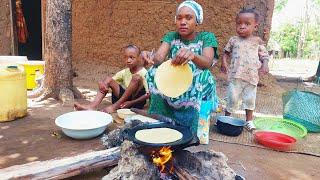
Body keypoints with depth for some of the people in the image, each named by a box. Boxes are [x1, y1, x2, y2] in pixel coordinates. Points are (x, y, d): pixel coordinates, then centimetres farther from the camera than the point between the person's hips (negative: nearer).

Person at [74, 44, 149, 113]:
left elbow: (148, 94, -18)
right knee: (108, 79, -6)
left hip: (136, 101, -5)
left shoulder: (143, 73, -11)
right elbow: (110, 80, 7)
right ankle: (93, 105, -22)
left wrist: (131, 102, -26)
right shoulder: (125, 72, 6)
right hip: (125, 99, 5)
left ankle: (115, 106, -24)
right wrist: (102, 83, -18)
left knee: (137, 78, -29)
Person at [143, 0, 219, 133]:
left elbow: (207, 62, -25)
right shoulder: (170, 36, 3)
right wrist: (152, 57, -41)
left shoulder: (206, 37, -5)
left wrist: (192, 55, -48)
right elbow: (159, 57, -17)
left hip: (196, 90, -1)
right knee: (155, 71, -24)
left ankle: (191, 133, -18)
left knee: (203, 76, -33)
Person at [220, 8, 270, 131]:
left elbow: (264, 55, 9)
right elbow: (226, 52, 13)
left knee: (250, 99, 12)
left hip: (251, 76, 1)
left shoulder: (257, 41, 4)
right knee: (232, 98, 2)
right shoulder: (233, 40, 3)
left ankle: (249, 120, 28)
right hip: (235, 76, -1)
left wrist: (265, 65, -9)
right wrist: (224, 62, -4)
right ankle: (227, 117, 20)